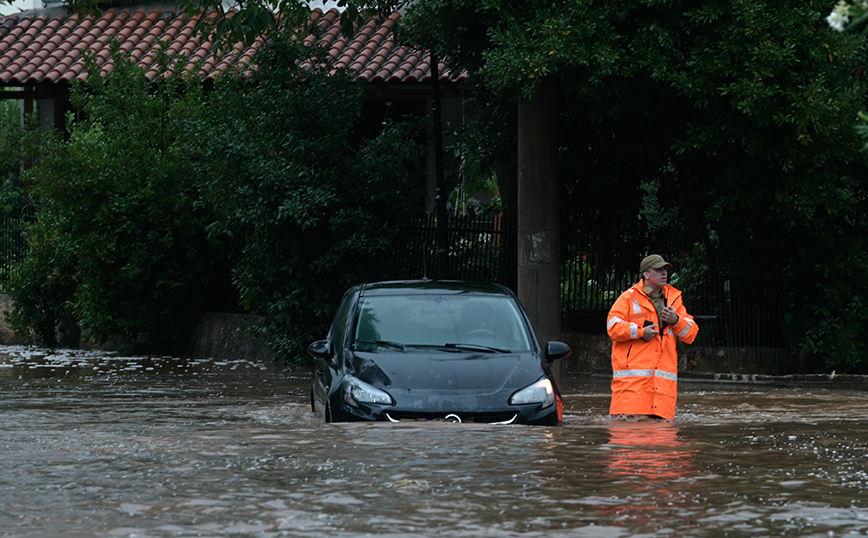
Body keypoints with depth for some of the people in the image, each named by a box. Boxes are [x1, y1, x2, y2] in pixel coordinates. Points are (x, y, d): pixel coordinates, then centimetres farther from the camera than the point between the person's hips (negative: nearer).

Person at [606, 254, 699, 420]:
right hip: (633, 376, -4)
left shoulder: (674, 299, 19)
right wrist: (640, 332, -11)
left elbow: (691, 333, 15)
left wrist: (676, 321, -3)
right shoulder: (629, 298, 6)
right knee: (629, 419, -15)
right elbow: (613, 327, -3)